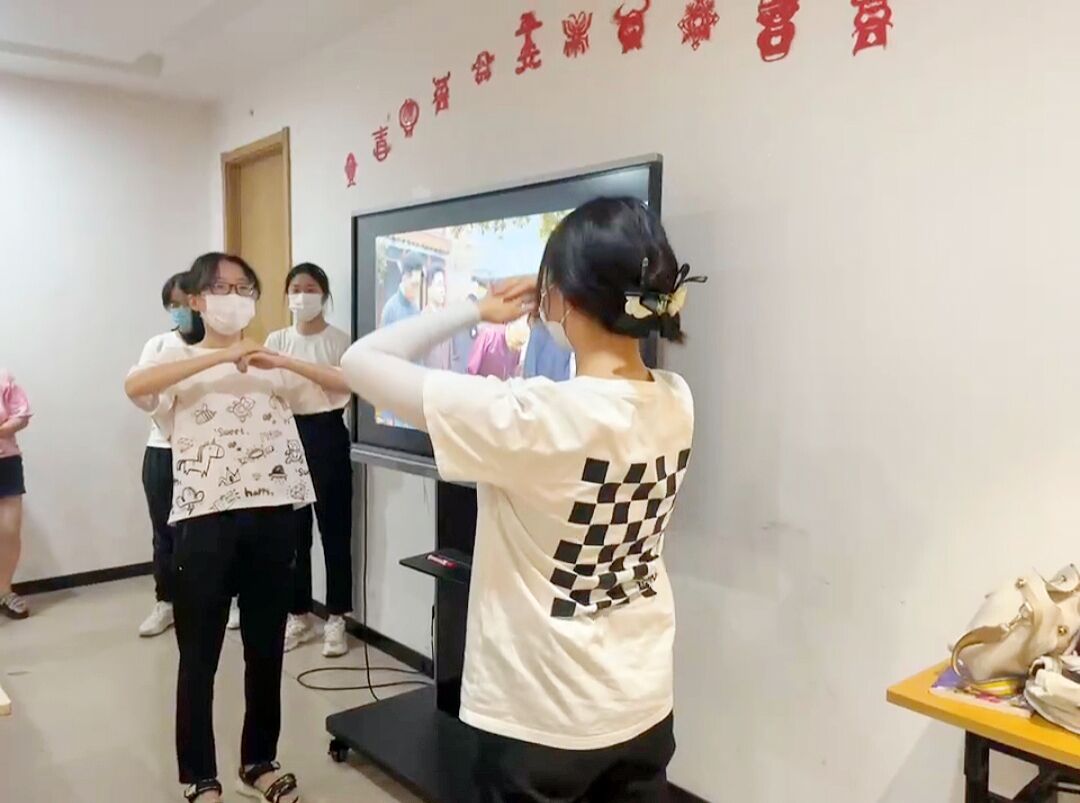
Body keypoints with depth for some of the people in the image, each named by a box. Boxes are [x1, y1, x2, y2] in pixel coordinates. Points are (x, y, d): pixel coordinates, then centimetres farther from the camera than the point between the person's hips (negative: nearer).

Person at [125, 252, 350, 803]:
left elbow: (344, 386, 2)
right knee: (199, 657, 8)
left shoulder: (273, 364, 11)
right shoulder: (180, 361, 4)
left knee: (266, 650, 14)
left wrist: (284, 361, -12)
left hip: (272, 516, 3)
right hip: (205, 519, -2)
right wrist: (222, 356, -23)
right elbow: (135, 386, -19)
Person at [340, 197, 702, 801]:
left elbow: (361, 362, -19)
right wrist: (558, 326, 5)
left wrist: (475, 312, -8)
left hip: (541, 723, -5)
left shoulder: (529, 418, -28)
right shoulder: (677, 403, -9)